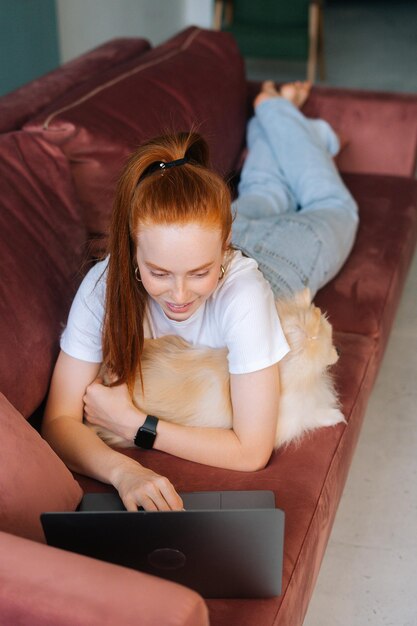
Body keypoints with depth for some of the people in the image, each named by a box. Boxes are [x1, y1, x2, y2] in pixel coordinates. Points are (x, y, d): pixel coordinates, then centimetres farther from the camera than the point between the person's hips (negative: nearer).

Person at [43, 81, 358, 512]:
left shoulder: (241, 288, -53)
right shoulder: (104, 284, -46)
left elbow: (252, 451, -50)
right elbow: (58, 421, -42)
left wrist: (131, 423, -51)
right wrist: (122, 469, -61)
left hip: (274, 254, -1)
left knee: (334, 210, 35)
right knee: (259, 198, 37)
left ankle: (277, 110, 53)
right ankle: (272, 115, 61)